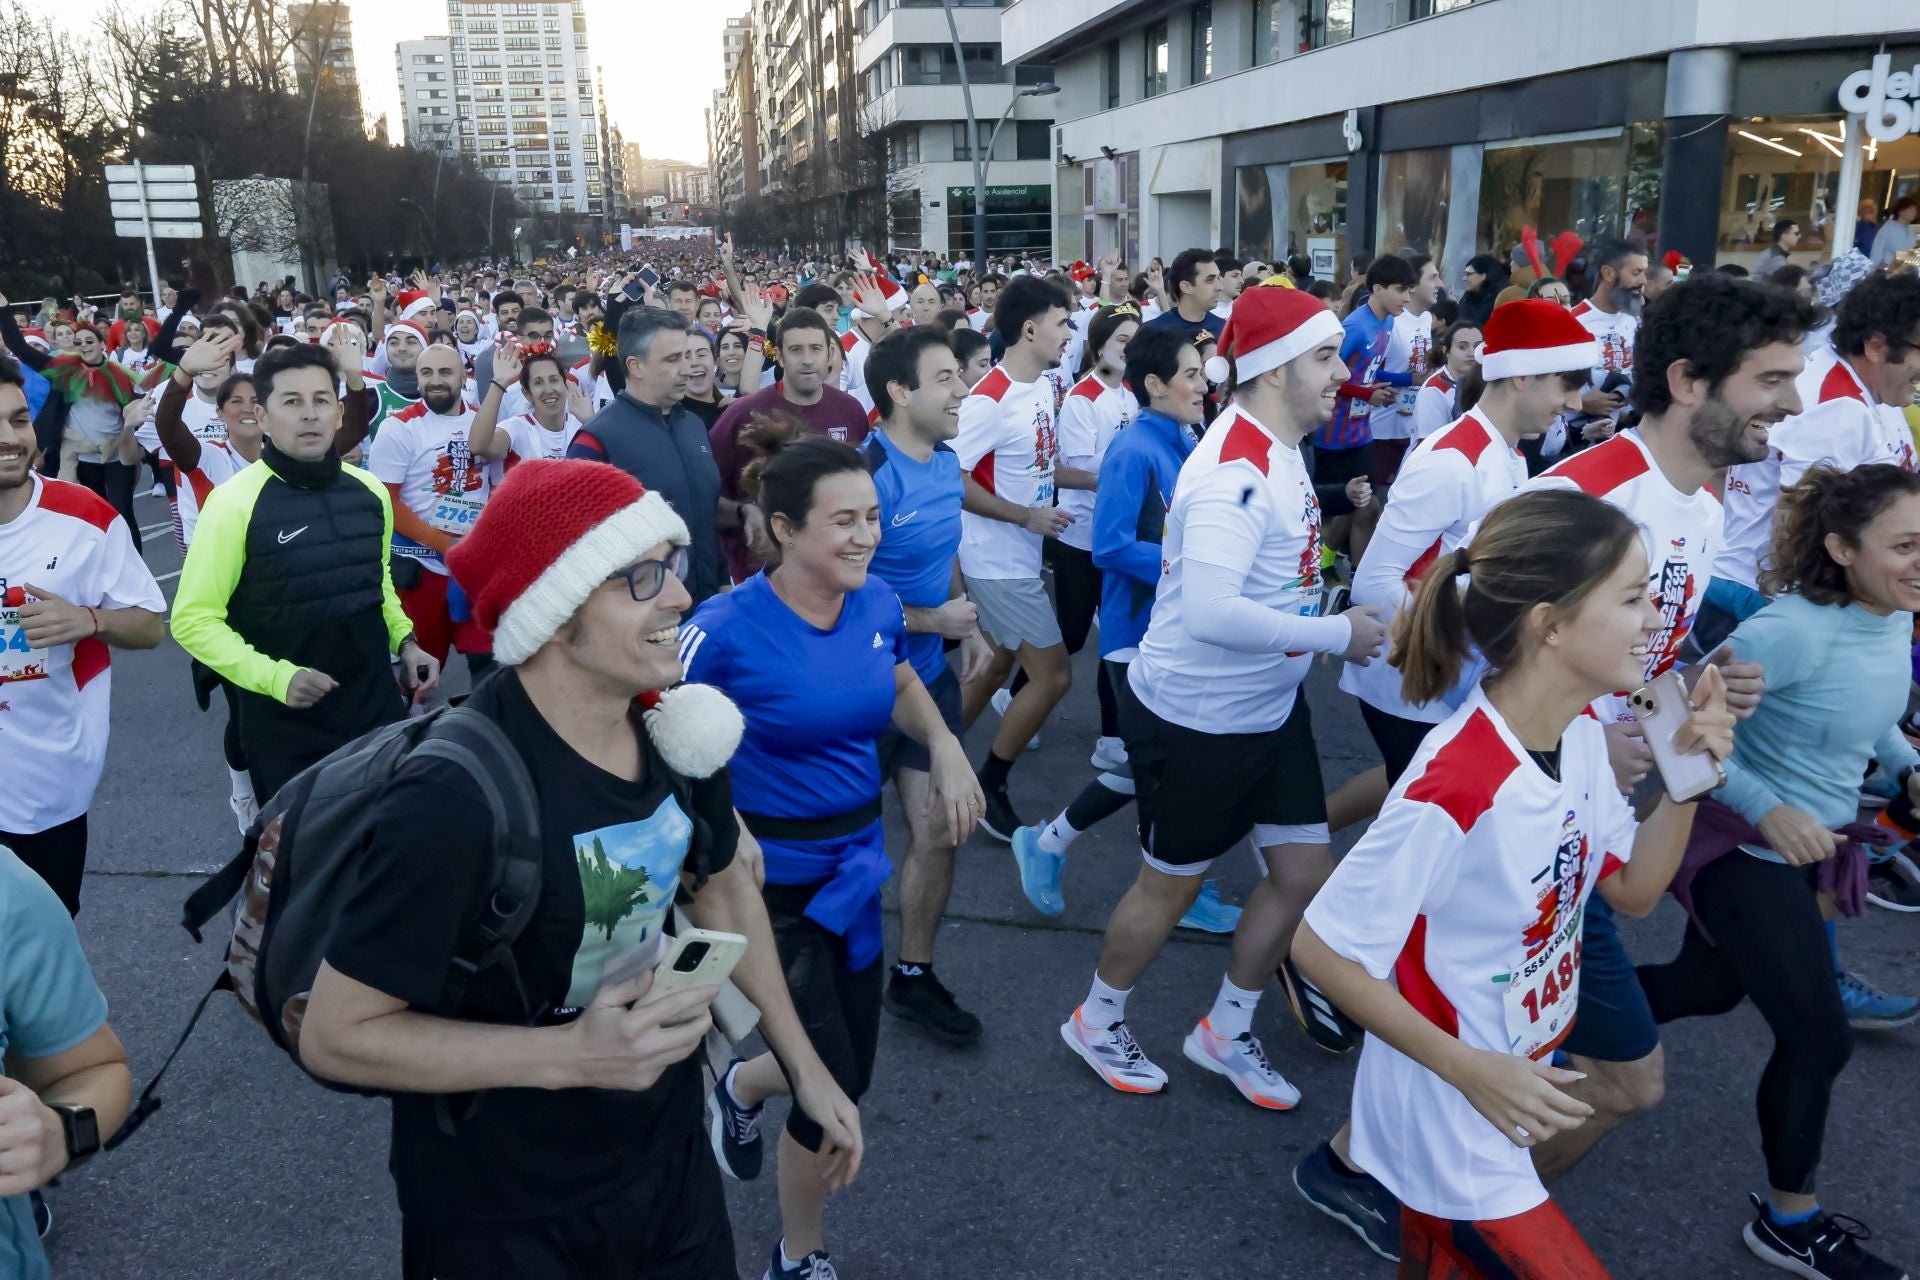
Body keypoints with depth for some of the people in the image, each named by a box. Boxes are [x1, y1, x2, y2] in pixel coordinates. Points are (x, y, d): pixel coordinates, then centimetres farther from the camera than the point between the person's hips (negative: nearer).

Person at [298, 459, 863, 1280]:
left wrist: (805, 1066, 8)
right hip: (506, 1213, -5)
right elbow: (334, 1035, -21)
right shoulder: (455, 801, -30)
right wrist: (568, 1053, -30)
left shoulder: (680, 724, -10)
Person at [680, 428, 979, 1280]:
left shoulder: (878, 603, -6)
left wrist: (946, 748, -3)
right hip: (770, 878, -6)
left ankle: (742, 1088, 54)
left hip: (856, 859, 6)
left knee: (850, 1070, 18)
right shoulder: (727, 629, -22)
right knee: (833, 1094, 2)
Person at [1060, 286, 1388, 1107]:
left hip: (1271, 709, 9)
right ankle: (1096, 1022, 37)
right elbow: (1210, 612, -35)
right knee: (1172, 883, 10)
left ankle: (1225, 1034, 35)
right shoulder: (1234, 471, -26)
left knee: (1304, 873, 14)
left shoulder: (1279, 450, 4)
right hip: (1194, 718, -9)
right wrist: (1337, 634, -26)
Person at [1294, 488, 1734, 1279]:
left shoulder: (1581, 735, -6)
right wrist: (1471, 1071, -22)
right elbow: (1320, 951, -25)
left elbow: (1632, 891, 5)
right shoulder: (1455, 788, -32)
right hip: (1448, 1121, -8)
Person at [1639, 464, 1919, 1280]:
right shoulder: (1794, 630, -28)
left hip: (1802, 850, 9)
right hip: (1744, 851, -9)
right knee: (1820, 1036, -2)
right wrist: (1767, 808, -31)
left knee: (1710, 990, 23)